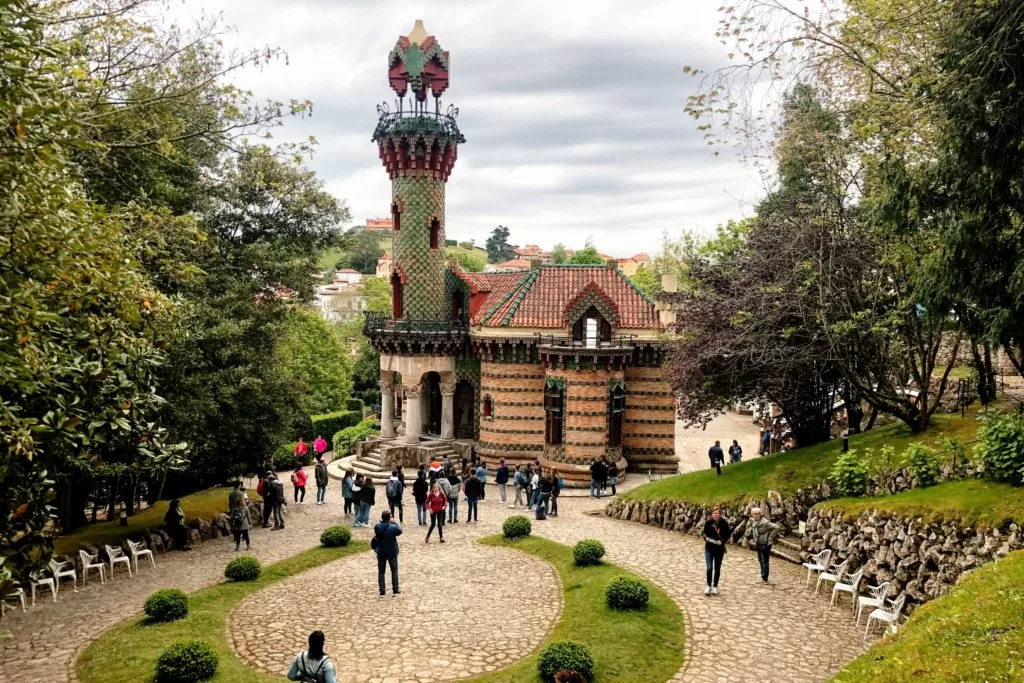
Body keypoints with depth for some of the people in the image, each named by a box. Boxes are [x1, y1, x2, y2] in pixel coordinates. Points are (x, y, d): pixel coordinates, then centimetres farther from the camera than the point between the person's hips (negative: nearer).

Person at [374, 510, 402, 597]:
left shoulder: (377, 527, -13)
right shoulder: (393, 527, -21)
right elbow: (400, 531, -2)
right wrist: (394, 522, 2)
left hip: (381, 553, 2)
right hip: (392, 553, -2)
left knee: (381, 572, 12)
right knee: (394, 571, 15)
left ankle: (382, 591, 12)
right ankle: (395, 590, 17)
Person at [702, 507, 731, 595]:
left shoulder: (724, 524, -6)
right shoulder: (708, 523, -7)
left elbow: (727, 535, -4)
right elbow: (705, 535, -2)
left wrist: (721, 541, -21)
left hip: (720, 549, 1)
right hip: (709, 548, -1)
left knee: (717, 568, 11)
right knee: (709, 568, -6)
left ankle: (715, 586, 25)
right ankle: (709, 586, 11)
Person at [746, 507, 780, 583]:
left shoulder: (765, 522, -21)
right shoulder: (754, 522, 4)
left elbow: (776, 527, -24)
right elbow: (748, 533, 13)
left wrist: (770, 537, -19)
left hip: (765, 545, -8)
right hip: (758, 545, 8)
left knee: (764, 562, 0)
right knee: (761, 560, 19)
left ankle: (764, 578, 10)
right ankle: (763, 576, 34)